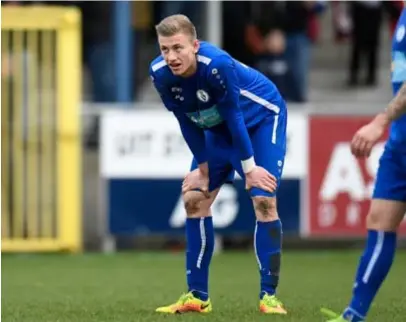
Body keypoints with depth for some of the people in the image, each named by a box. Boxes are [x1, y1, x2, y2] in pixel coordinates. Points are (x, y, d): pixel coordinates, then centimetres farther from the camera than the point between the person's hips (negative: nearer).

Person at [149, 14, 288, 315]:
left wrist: (248, 167, -21)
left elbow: (233, 116, -28)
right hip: (219, 127, 6)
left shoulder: (217, 64, -38)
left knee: (263, 200, -17)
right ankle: (197, 296, 6)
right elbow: (186, 121, -9)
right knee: (194, 199, 0)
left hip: (262, 118, -6)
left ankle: (269, 296, -12)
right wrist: (203, 167, -5)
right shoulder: (160, 73, -22)